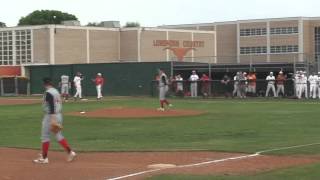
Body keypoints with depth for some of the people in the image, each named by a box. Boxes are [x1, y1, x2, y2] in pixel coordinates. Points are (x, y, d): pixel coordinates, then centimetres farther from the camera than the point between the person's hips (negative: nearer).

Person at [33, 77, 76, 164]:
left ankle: (44, 158, 4)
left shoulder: (48, 93, -15)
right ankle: (70, 152, 2)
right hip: (59, 115, 9)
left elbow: (52, 106, -24)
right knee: (58, 135, 12)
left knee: (45, 136, 1)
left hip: (51, 116, -9)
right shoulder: (56, 91, 13)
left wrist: (52, 119, -28)